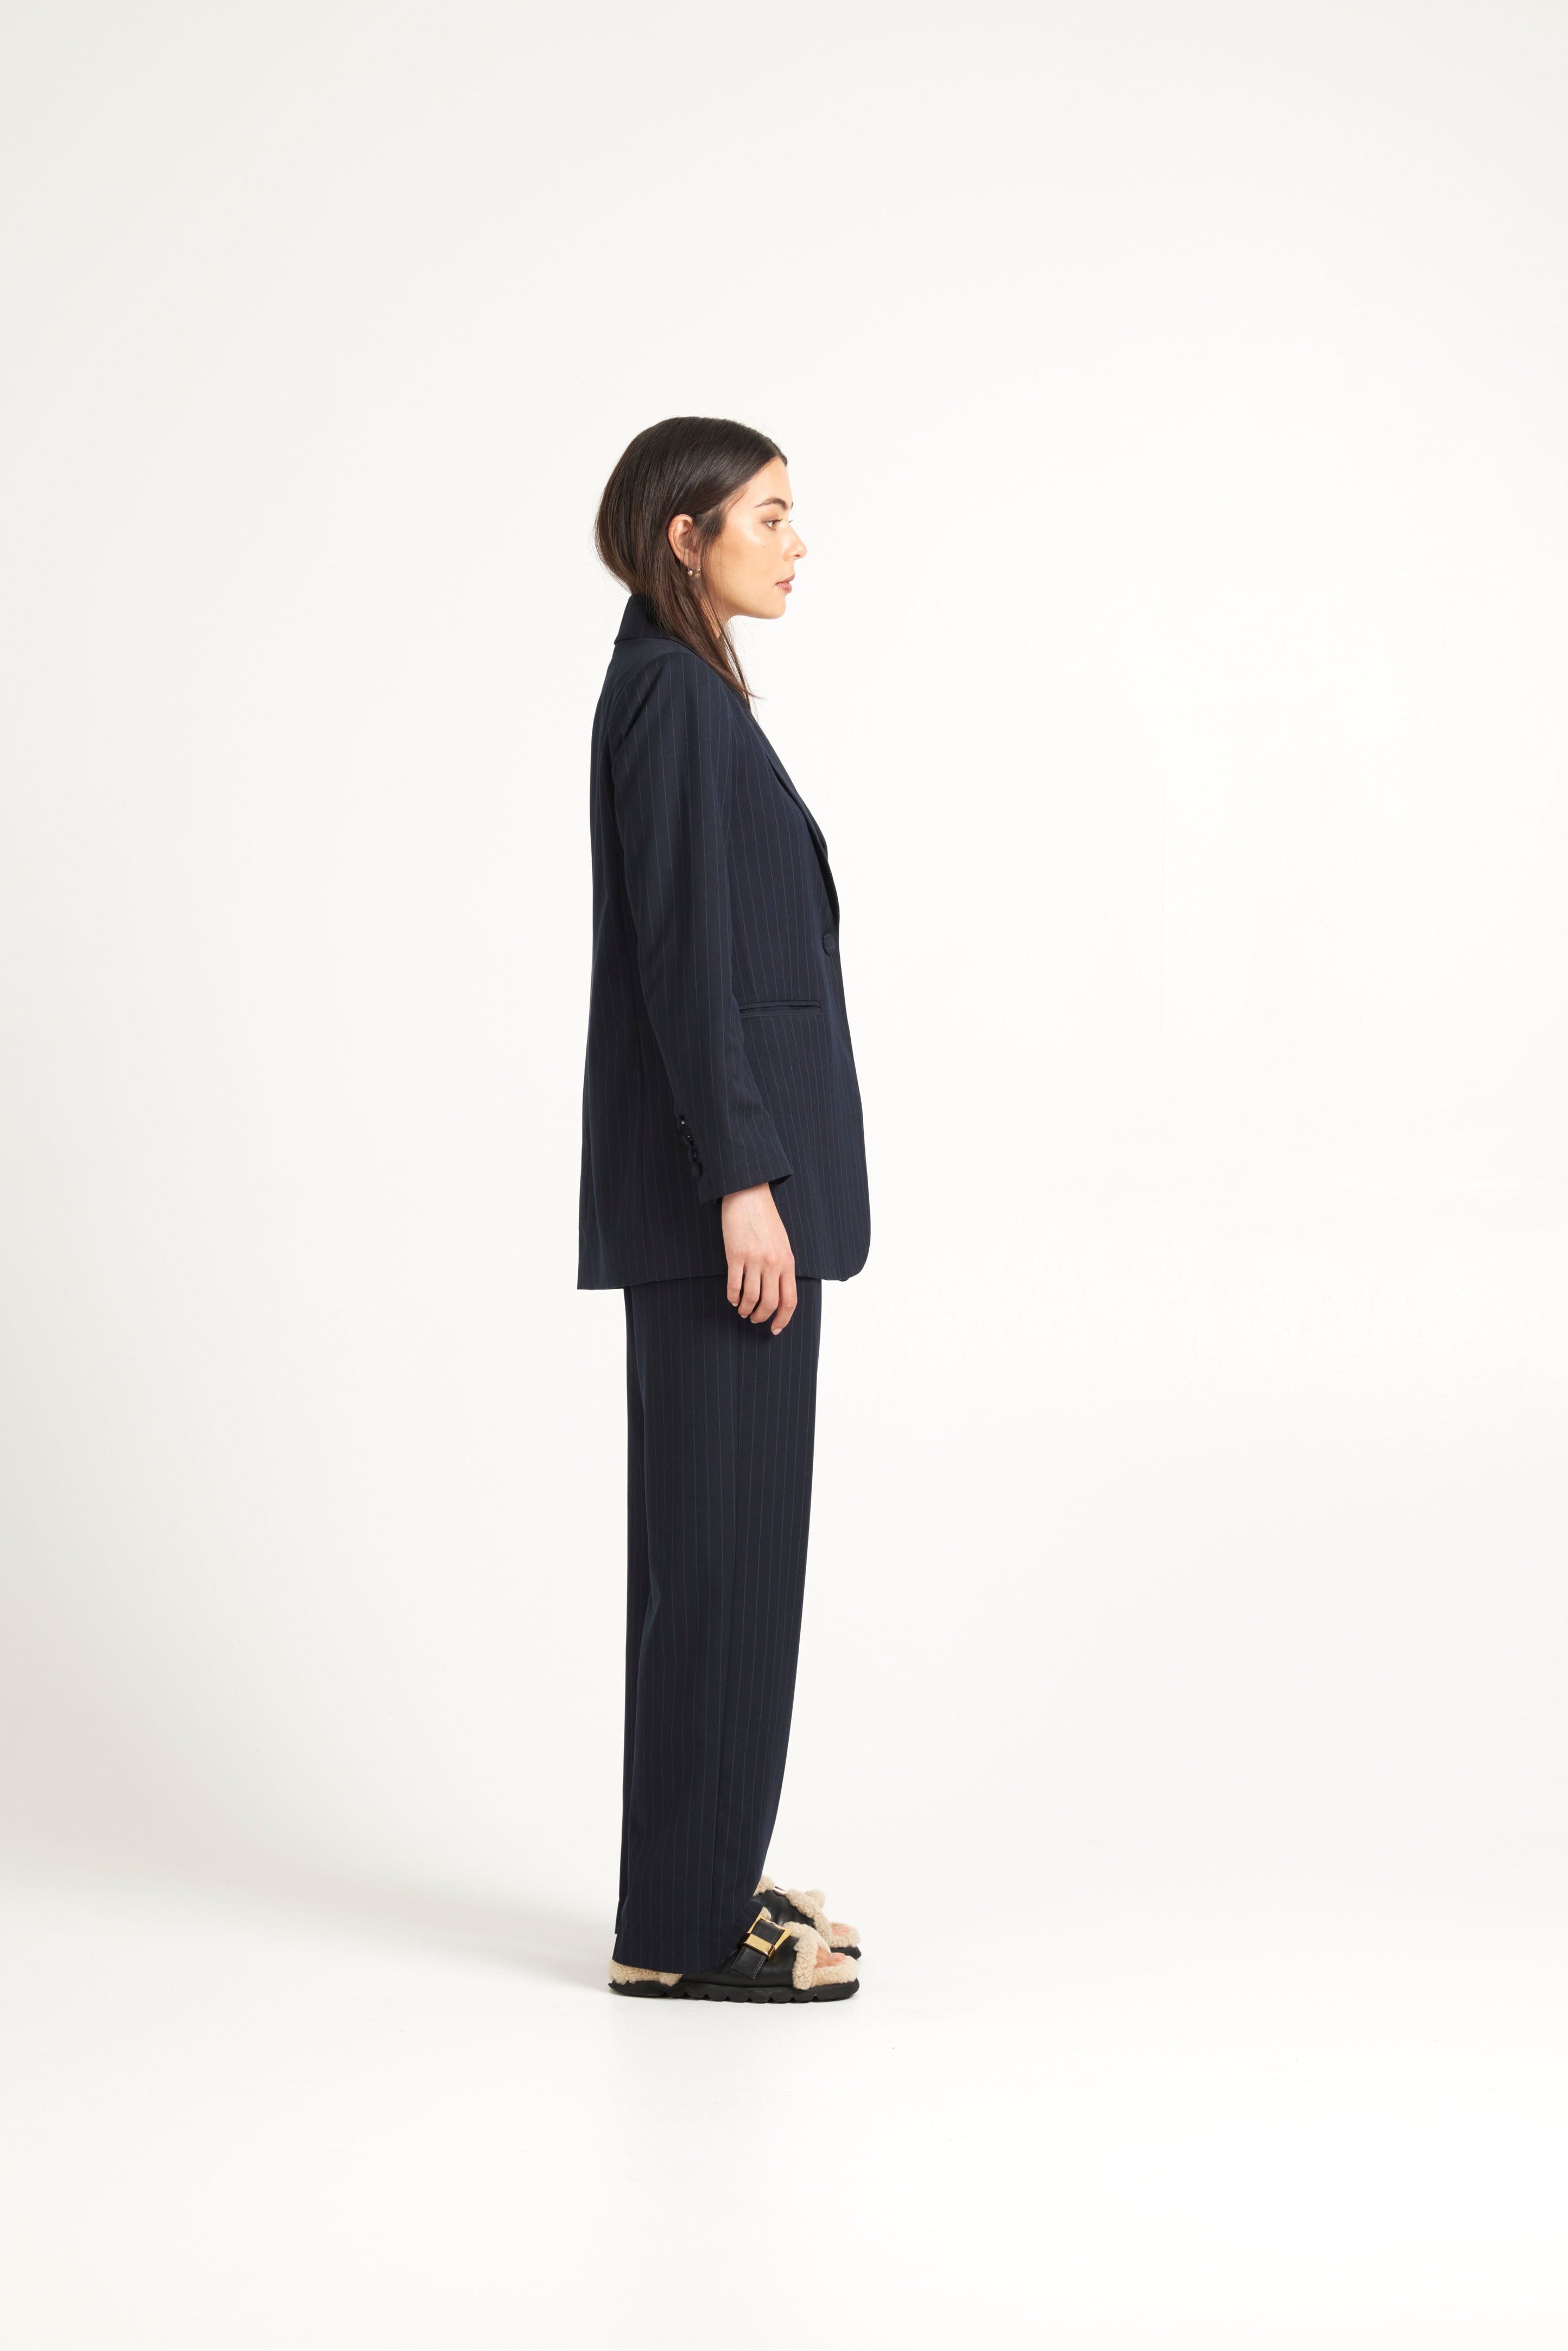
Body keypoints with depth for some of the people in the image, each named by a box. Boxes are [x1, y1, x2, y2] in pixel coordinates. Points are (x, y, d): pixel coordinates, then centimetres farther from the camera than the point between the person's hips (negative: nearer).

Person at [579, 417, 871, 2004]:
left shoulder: (682, 692, 18)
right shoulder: (673, 693, -13)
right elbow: (684, 950, -19)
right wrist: (744, 1179, -22)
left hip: (728, 1163, 10)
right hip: (719, 1168, -10)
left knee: (728, 1535, 12)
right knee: (721, 1537, -5)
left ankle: (706, 1886, 20)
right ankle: (684, 1926, 2)